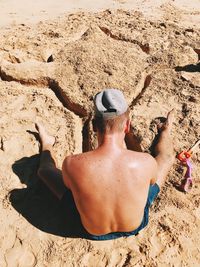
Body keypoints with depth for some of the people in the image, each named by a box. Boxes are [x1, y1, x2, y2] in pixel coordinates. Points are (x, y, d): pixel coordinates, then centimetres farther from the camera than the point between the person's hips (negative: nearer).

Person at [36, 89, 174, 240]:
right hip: (136, 225, 1)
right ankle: (166, 130, 49)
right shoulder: (146, 162, -34)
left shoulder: (72, 164, -36)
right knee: (166, 158, 13)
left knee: (45, 169, 14)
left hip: (93, 232, 0)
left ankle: (47, 144, 50)